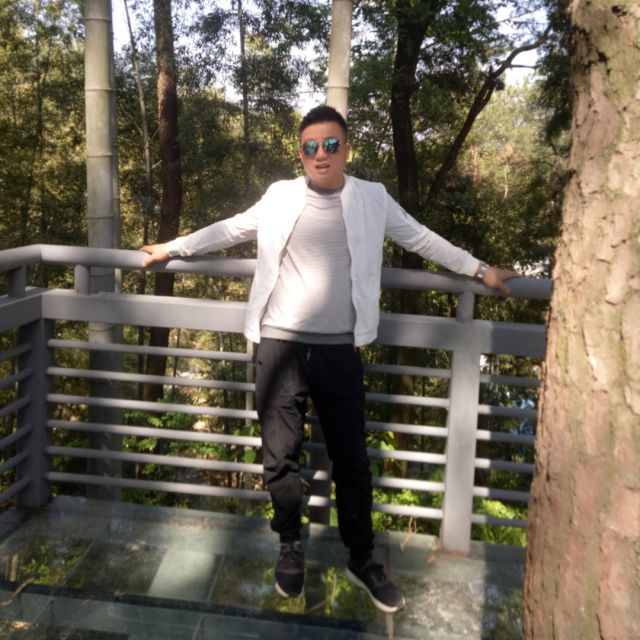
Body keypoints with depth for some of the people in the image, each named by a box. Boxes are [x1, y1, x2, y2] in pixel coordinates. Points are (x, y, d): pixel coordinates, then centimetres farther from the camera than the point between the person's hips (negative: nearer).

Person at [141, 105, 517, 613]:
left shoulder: (372, 198, 5)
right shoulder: (280, 196, 6)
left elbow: (420, 239, 14)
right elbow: (230, 229, 16)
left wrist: (480, 270, 15)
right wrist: (172, 248, 21)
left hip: (339, 351, 0)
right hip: (280, 346, 1)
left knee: (351, 459, 8)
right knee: (281, 457, 9)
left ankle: (362, 559, 27)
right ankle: (291, 547, 32)